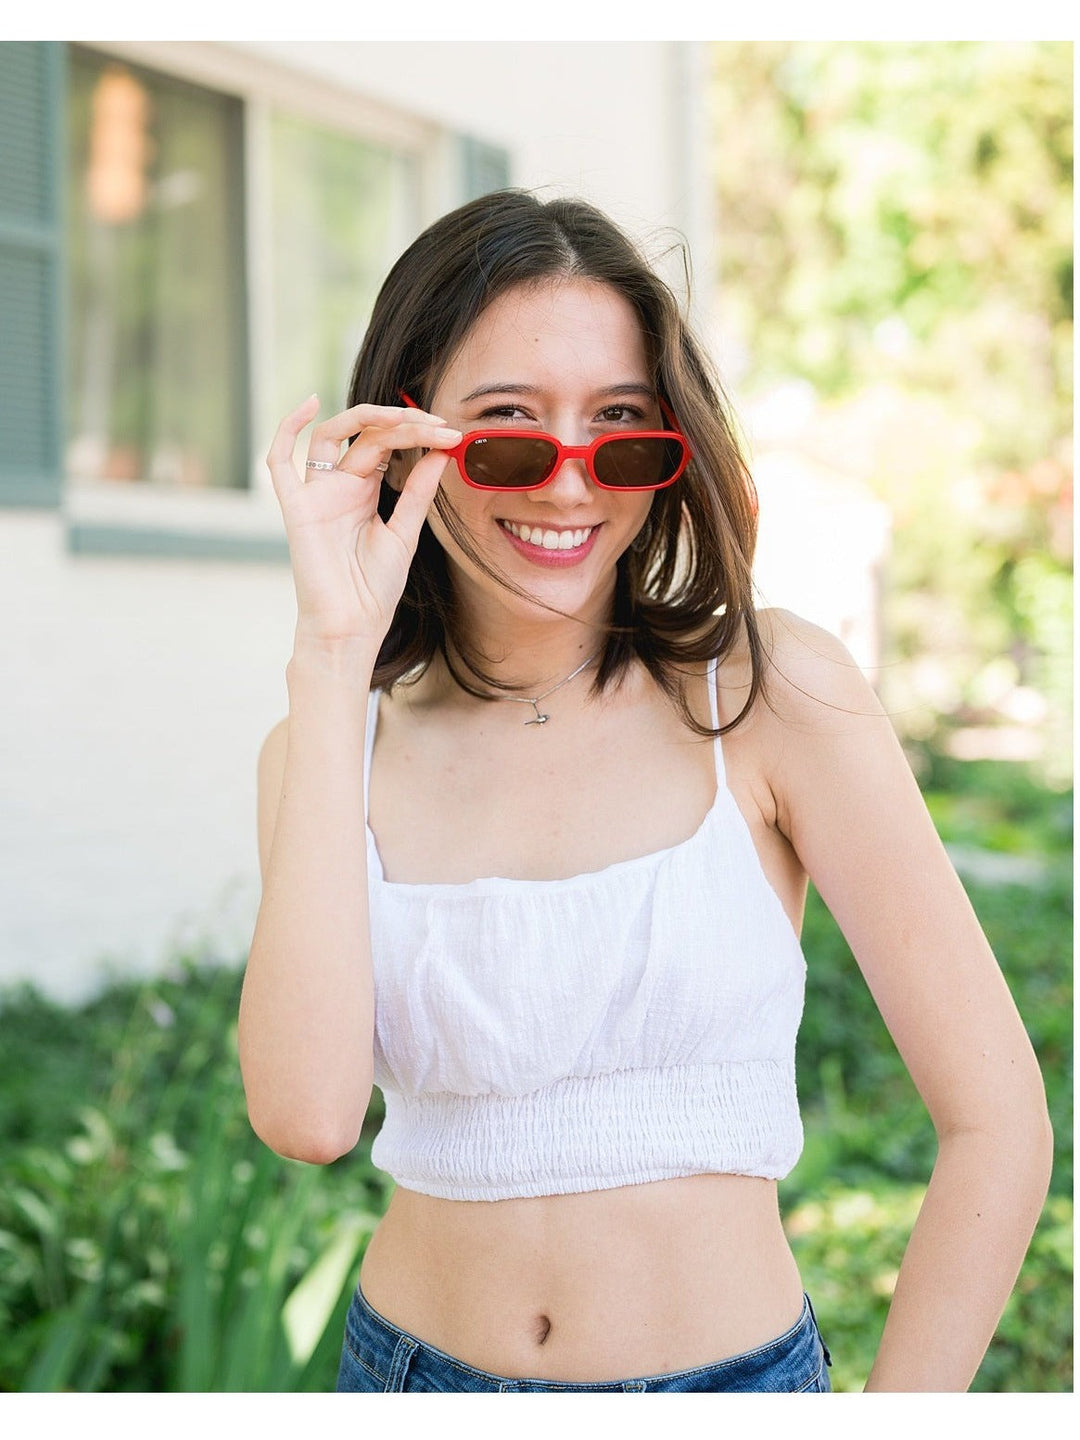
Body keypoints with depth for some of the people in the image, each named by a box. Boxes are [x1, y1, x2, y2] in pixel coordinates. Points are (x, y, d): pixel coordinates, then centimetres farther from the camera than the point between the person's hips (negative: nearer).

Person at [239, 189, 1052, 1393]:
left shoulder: (769, 692, -12)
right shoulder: (330, 745, -5)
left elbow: (997, 1123, -11)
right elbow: (307, 1111, -22)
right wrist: (330, 657, -22)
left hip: (730, 1370, -1)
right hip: (410, 1360, 2)